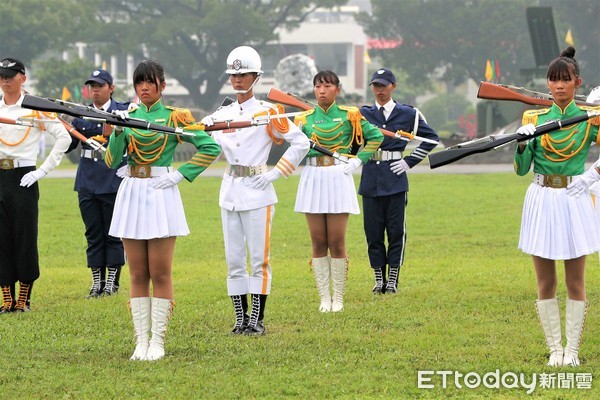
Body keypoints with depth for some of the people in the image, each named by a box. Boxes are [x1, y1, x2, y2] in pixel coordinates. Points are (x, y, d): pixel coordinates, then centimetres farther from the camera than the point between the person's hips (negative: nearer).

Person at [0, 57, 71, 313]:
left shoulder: (35, 107, -2)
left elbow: (64, 137, -6)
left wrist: (44, 170, -9)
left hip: (23, 177, -4)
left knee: (25, 237, -2)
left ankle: (24, 298, 5)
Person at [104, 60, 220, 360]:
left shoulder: (175, 118, 0)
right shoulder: (127, 117, 10)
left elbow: (210, 148, -2)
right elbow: (111, 160, 2)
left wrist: (180, 175, -8)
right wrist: (118, 131, -14)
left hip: (161, 196, -4)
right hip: (131, 195, 4)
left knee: (160, 273, -3)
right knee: (137, 275, 5)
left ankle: (157, 342, 1)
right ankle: (140, 341, 7)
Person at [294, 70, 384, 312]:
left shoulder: (349, 115, 3)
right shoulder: (304, 119, 8)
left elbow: (376, 136, 8)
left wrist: (358, 160, 1)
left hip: (339, 177, -2)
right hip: (312, 177, 2)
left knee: (337, 241, -3)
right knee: (318, 242, 3)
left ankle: (338, 298, 5)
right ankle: (324, 298, 8)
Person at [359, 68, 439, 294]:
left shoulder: (407, 114, 4)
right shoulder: (362, 114, 8)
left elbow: (431, 137, 8)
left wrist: (409, 162, 2)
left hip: (395, 179, -1)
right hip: (370, 179, 1)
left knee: (396, 231, -1)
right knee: (373, 231, 2)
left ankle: (393, 279, 6)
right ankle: (379, 279, 11)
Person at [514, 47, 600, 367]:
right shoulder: (534, 118, 4)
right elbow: (521, 169, -1)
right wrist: (522, 144, -18)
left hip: (574, 200, -1)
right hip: (542, 201, 1)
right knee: (545, 283, 3)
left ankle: (572, 350, 9)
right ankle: (554, 349, 12)